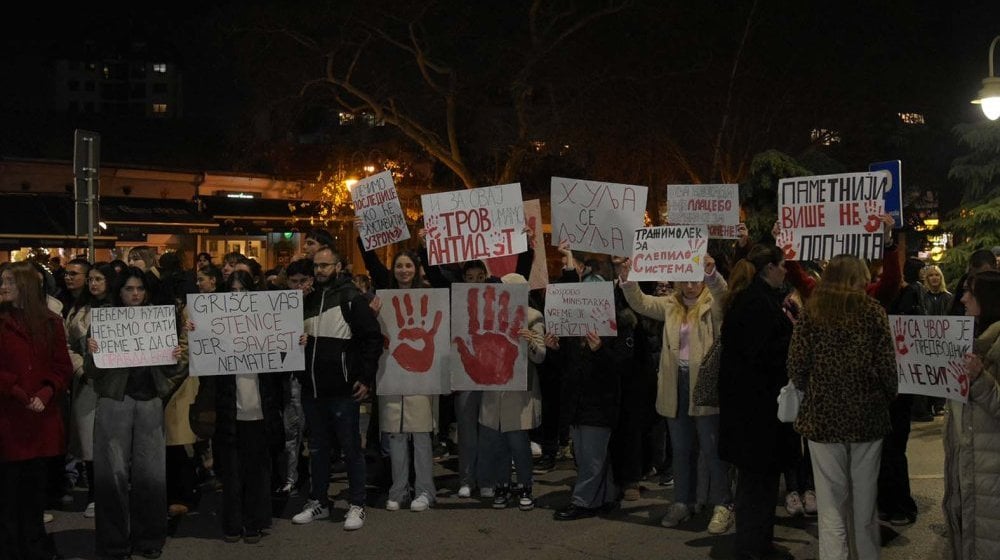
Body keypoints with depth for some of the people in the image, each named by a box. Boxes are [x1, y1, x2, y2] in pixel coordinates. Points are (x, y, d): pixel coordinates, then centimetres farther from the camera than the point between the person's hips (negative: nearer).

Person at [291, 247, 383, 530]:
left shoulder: (351, 298, -7)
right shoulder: (309, 299, 12)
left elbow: (373, 337, -10)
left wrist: (366, 378, -12)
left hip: (343, 390, -6)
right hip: (311, 389, 6)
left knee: (351, 448, 2)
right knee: (317, 448, 15)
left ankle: (357, 506, 11)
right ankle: (319, 502, 26)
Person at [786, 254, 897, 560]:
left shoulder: (811, 311, 0)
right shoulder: (873, 311, -1)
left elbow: (796, 366, -6)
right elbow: (886, 366, -6)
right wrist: (888, 398, 12)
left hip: (823, 416, -1)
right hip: (867, 416, 1)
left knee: (832, 504, 3)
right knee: (864, 500, 14)